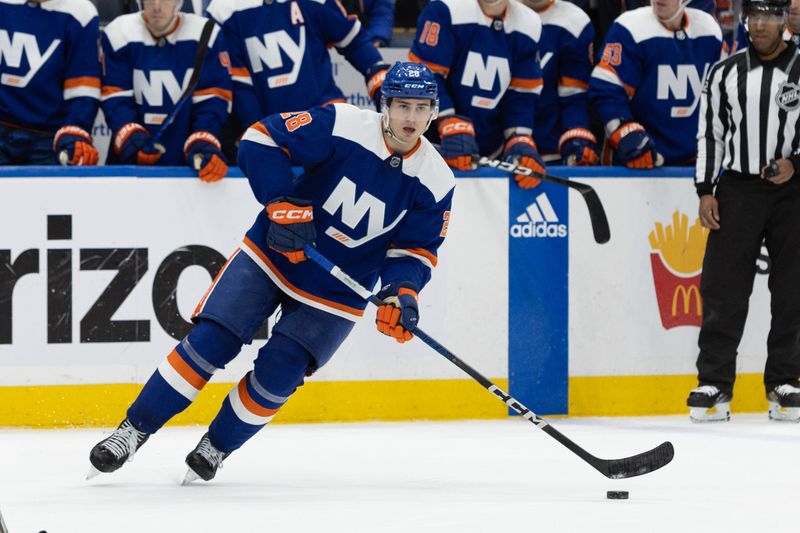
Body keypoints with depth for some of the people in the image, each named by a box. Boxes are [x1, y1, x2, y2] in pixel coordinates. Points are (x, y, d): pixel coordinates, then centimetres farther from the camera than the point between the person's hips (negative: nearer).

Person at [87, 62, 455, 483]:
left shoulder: (436, 182, -10)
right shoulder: (343, 127, -19)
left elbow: (415, 248, -2)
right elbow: (262, 139, -18)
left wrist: (402, 291, -22)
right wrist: (283, 203, -26)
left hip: (334, 293, 2)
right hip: (271, 255, -1)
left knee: (276, 376, -10)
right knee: (210, 342, -10)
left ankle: (217, 447, 14)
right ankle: (134, 430, 2)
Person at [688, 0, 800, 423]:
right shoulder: (725, 74, 7)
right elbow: (710, 134, 9)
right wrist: (706, 191, 2)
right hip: (738, 188, 1)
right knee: (722, 287, -4)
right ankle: (714, 382, 0)